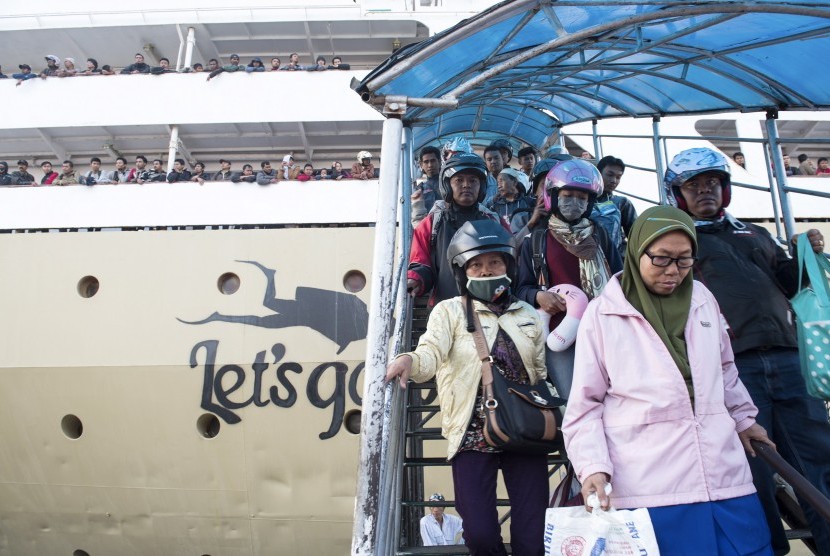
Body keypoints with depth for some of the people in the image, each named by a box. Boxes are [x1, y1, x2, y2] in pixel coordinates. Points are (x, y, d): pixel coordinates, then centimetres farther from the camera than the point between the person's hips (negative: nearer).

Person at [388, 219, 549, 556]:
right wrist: (410, 361, -41)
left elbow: (543, 372, 18)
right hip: (474, 434, -3)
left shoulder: (529, 315, 13)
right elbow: (432, 353, -18)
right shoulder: (450, 311, 1)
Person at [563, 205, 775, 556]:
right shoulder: (602, 313, -6)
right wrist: (593, 468, -14)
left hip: (726, 474, 5)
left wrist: (744, 418, 33)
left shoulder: (702, 299, 9)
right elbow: (585, 404, -4)